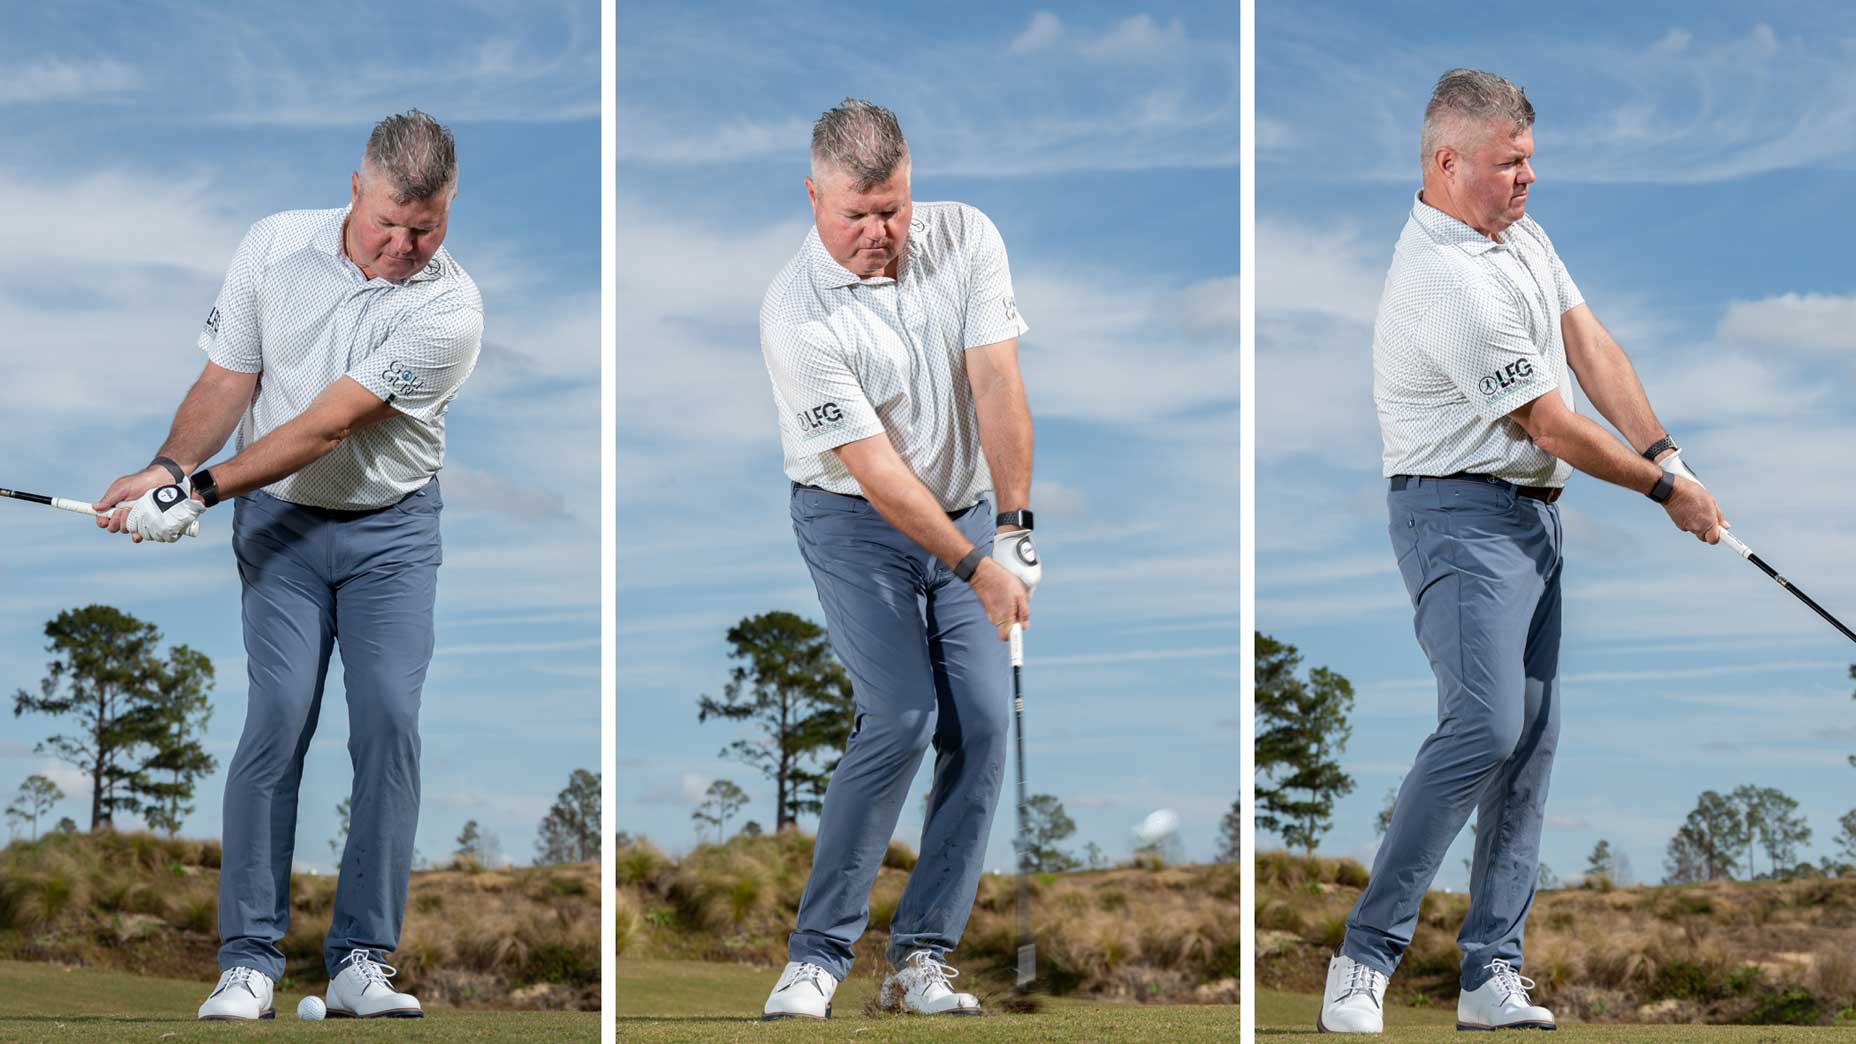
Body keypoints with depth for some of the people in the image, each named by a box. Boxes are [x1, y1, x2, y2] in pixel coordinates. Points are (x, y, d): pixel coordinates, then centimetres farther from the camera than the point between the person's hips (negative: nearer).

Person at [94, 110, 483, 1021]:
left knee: (389, 717, -11)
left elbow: (327, 426, -22)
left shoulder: (448, 306, -17)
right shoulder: (274, 245, -7)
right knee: (280, 714, -13)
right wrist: (168, 468, -20)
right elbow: (227, 382, -1)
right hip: (280, 520, 1)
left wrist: (199, 494, -27)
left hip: (393, 530, -1)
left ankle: (360, 962, -4)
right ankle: (248, 961, -10)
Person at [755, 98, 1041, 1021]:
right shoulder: (797, 316, -22)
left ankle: (921, 956, 1)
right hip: (856, 524, -4)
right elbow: (877, 471, -21)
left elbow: (997, 387, -12)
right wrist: (975, 569, -20)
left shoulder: (966, 239, -9)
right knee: (903, 716, -20)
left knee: (982, 724, -6)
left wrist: (1013, 528, -18)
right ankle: (816, 953, -11)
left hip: (968, 511, 5)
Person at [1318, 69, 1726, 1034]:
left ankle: (1490, 978, 7)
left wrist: (1667, 453, 0)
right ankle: (1363, 959, -17)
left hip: (1534, 517, 10)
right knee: (1486, 724, -22)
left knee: (1531, 742, 5)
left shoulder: (1522, 234, 11)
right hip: (1461, 518, -10)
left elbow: (1590, 348, 11)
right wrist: (1662, 488, -3)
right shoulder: (1446, 283, -21)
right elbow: (1548, 424, -14)